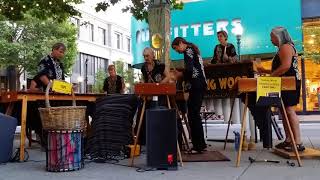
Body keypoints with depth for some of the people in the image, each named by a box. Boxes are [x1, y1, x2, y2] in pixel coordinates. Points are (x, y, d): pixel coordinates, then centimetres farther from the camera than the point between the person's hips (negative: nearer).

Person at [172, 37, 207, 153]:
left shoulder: (188, 50, -4)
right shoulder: (194, 50, 24)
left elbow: (189, 69, -17)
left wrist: (180, 74, -1)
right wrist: (182, 75, 16)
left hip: (196, 86, -10)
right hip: (201, 84, 10)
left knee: (192, 115, -8)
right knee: (195, 114, 12)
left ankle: (198, 146, -6)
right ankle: (201, 144, 17)